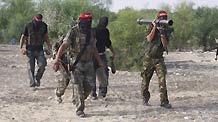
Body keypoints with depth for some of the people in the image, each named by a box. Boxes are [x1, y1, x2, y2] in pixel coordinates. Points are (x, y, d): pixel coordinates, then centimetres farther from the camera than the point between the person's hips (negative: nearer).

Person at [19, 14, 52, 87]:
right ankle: (32, 82, -1)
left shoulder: (44, 26, 1)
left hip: (39, 50, 2)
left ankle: (37, 79, 8)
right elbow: (23, 37, 1)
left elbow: (46, 36, 15)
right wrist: (21, 48, -10)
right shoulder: (28, 26, -6)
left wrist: (49, 46, 10)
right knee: (31, 67, -4)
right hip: (30, 50, -2)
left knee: (42, 65, -12)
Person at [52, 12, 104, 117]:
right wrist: (56, 59, -27)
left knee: (89, 85, 1)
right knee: (78, 86, -6)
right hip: (77, 63, -5)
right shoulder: (73, 32, -11)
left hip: (88, 63, 5)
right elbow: (64, 46, -17)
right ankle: (79, 109, 1)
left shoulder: (91, 33, 7)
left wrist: (99, 61, 20)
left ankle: (79, 100, 27)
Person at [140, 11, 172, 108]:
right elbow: (149, 39, -18)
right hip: (148, 58, -1)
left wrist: (162, 34, -20)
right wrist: (154, 27, -19)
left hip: (159, 58, 1)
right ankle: (145, 99, 23)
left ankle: (164, 101, -13)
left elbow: (165, 45, -7)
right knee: (145, 80, 7)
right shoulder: (152, 28, -2)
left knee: (162, 79, -13)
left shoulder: (167, 31, 2)